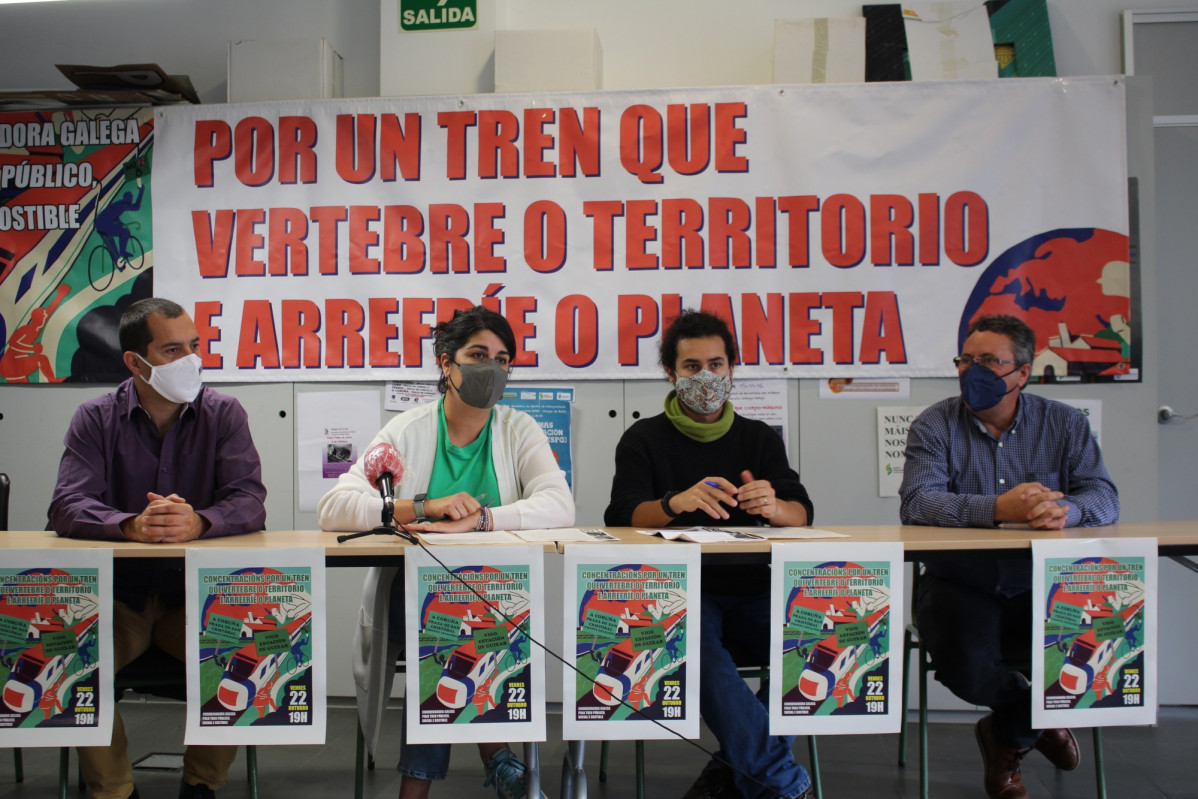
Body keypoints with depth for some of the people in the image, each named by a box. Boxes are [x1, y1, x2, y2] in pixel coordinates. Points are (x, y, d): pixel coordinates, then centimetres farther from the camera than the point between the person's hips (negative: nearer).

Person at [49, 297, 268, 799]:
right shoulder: (96, 418, 2)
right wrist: (131, 526, -32)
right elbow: (67, 509, -10)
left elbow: (250, 503, -11)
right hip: (118, 594, 1)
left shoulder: (223, 414, 0)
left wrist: (197, 522, -33)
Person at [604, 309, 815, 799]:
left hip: (751, 588, 3)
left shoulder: (760, 438, 14)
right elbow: (623, 517, -8)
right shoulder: (643, 439, 8)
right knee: (697, 649, -35)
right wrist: (677, 503, -30)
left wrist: (773, 507, -24)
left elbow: (801, 515, 2)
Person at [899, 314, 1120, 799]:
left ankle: (1008, 734, 14)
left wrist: (1064, 510, -30)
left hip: (1040, 587, 3)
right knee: (963, 664, -30)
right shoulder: (935, 426, -3)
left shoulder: (1065, 425, 5)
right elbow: (917, 503, -19)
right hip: (960, 585, -2)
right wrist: (997, 509, -33)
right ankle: (1037, 716, 12)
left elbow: (1104, 498, -6)